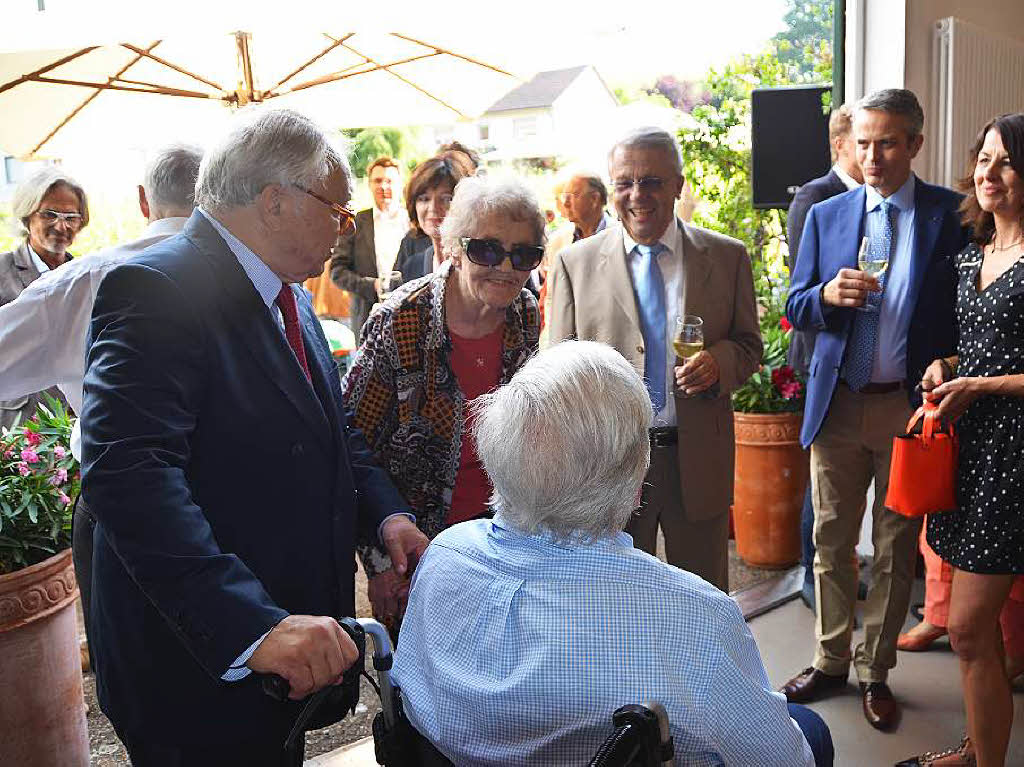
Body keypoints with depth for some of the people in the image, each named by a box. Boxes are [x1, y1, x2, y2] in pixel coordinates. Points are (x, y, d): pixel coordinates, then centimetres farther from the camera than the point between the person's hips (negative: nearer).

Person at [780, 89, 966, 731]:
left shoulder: (952, 214, -2)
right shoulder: (826, 216, 6)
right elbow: (796, 308, 7)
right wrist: (827, 294, -14)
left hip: (911, 405, -2)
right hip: (838, 404, 2)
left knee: (896, 547, 10)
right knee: (831, 539, 12)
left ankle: (876, 672, 27)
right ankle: (831, 660, 29)